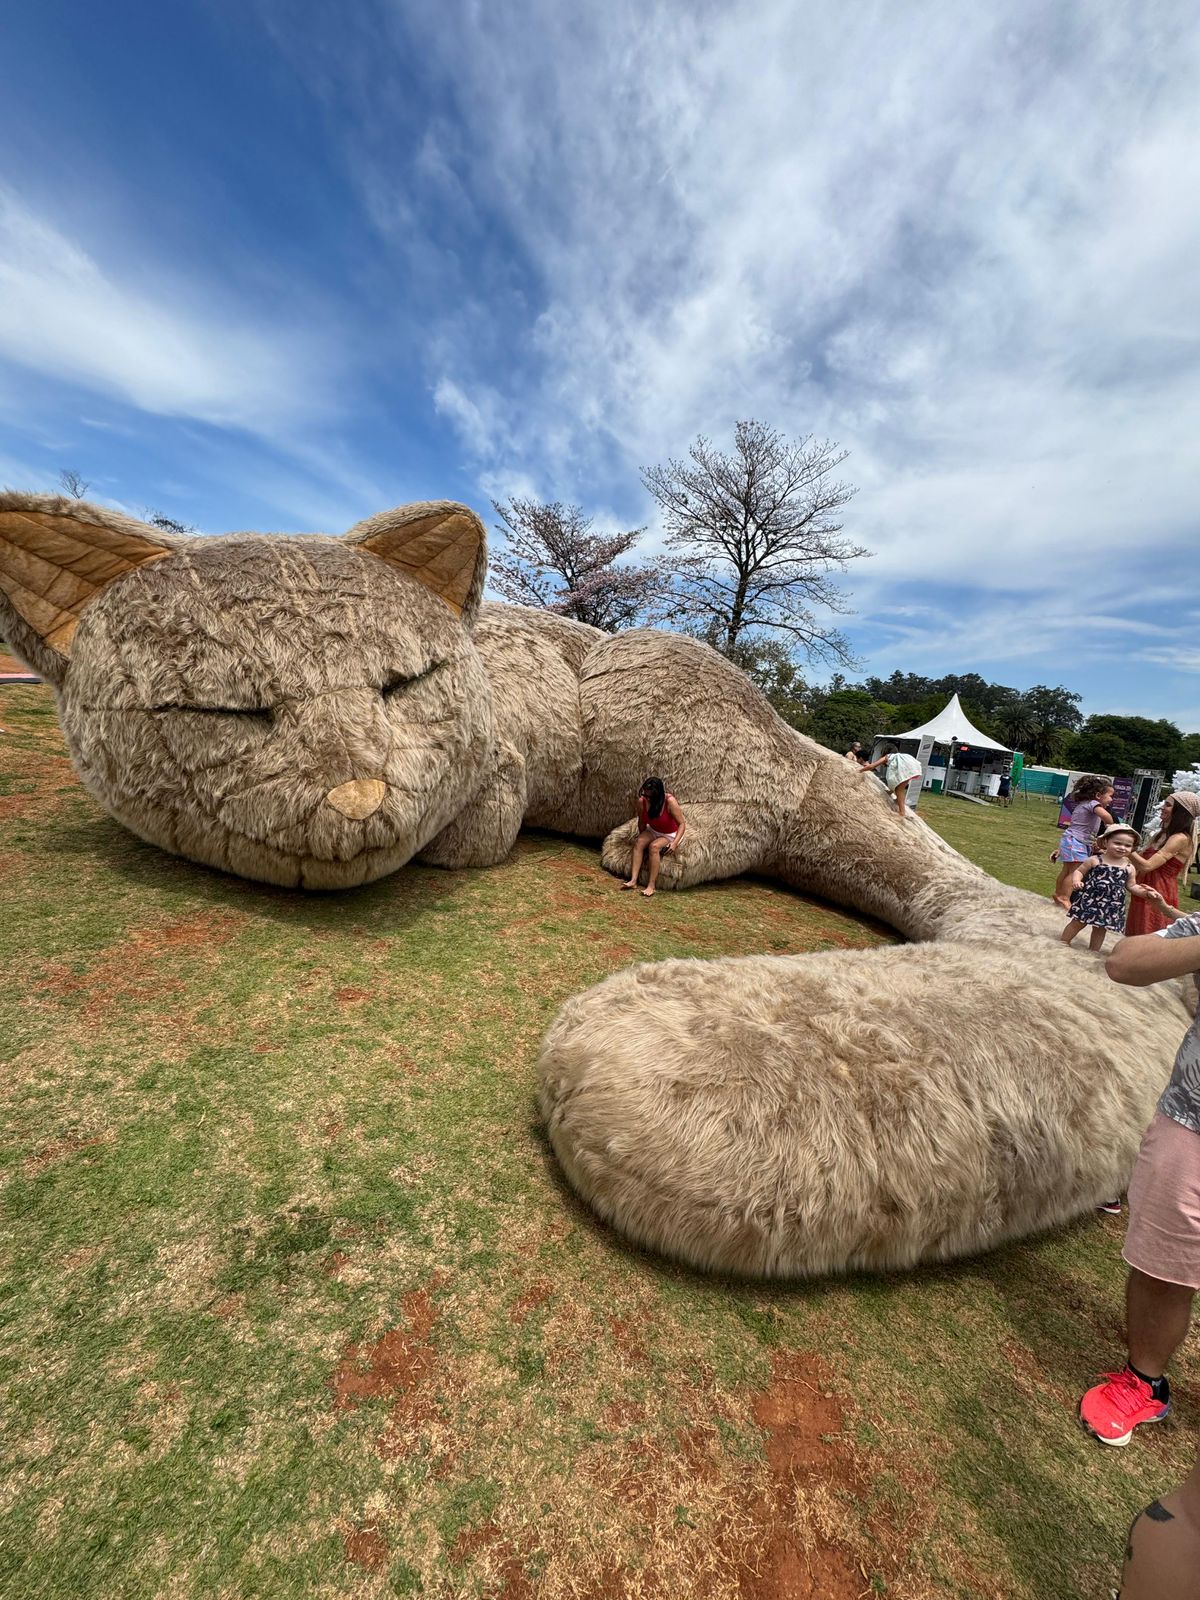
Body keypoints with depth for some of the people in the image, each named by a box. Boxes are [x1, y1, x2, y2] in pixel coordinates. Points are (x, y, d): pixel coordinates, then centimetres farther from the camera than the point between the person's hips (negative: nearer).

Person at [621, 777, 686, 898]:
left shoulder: (670, 801, -30)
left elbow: (682, 824, -26)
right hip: (653, 831, 4)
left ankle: (651, 886, -28)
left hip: (671, 835, -4)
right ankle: (633, 880, -28)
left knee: (654, 846, -31)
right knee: (639, 842, -25)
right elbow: (642, 822, 0)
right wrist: (642, 838, 5)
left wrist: (675, 843, -36)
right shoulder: (642, 801, -17)